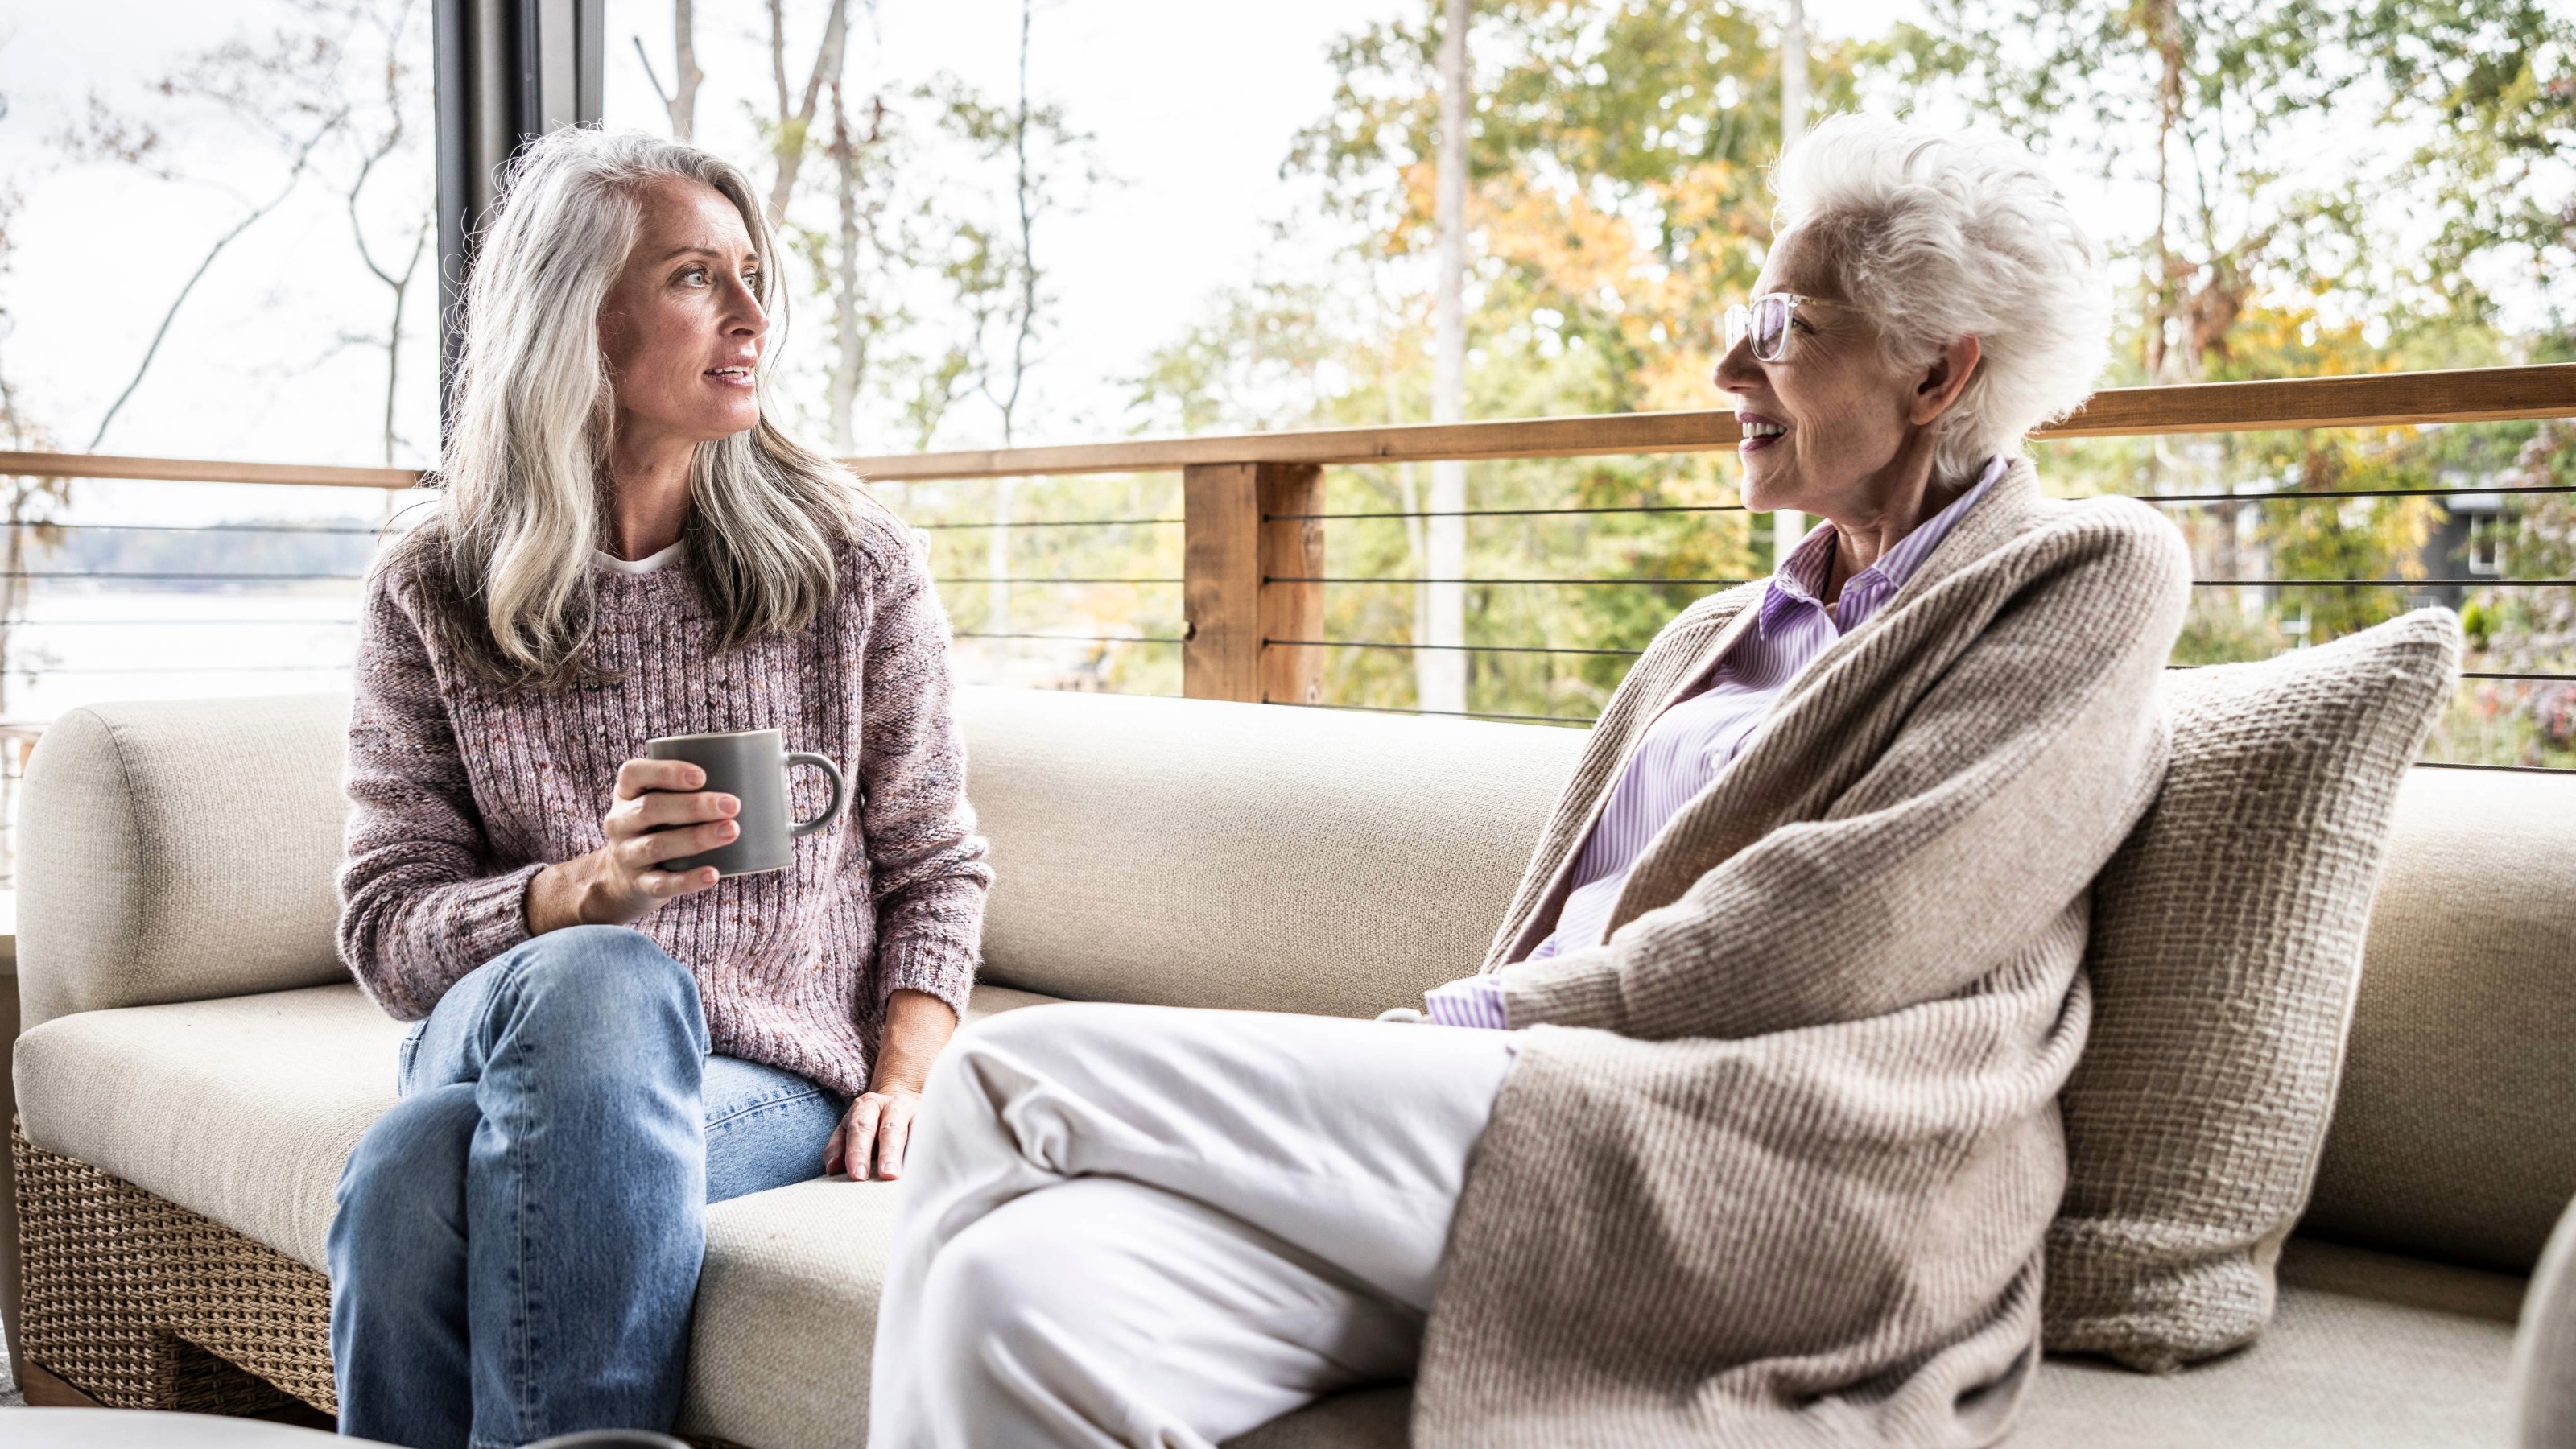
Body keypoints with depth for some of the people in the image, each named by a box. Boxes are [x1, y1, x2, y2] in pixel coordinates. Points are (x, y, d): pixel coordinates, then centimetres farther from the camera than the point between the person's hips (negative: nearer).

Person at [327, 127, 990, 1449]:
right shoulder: (429, 598, 5)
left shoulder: (856, 565, 6)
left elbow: (935, 868, 10)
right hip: (495, 1037, 2)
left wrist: (899, 1080, -7)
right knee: (593, 975, -36)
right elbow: (387, 931, 2)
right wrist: (588, 885, -18)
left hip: (769, 1081, -1)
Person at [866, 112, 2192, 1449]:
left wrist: (1483, 1019, -7)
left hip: (1776, 1196, -6)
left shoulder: (2088, 576, 6)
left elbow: (1843, 932, -8)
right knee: (1020, 1290, -24)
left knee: (1009, 1073, -19)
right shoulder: (1709, 641, 28)